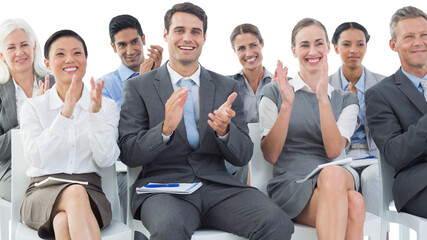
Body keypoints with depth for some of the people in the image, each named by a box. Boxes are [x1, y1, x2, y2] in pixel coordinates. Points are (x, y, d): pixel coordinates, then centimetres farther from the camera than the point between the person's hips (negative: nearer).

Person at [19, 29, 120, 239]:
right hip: (43, 192, 0)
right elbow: (36, 158, -7)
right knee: (75, 193, -36)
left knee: (64, 221, -36)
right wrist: (65, 113, -17)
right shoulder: (33, 107, 10)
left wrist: (96, 113, -15)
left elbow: (106, 159, -3)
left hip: (90, 192, 0)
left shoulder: (107, 106, 11)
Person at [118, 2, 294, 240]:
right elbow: (129, 154, -1)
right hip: (163, 188, -2)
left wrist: (224, 130, -13)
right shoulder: (138, 87, 8)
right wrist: (166, 128, -19)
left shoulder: (227, 87, 14)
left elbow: (243, 156, 9)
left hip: (218, 186, 2)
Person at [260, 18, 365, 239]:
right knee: (353, 203, -35)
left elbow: (334, 151, -3)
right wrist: (287, 105, -12)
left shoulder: (346, 100, 16)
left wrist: (323, 99, -13)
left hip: (341, 180, 3)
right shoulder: (274, 92, 10)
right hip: (290, 184, -2)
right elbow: (270, 155, -1)